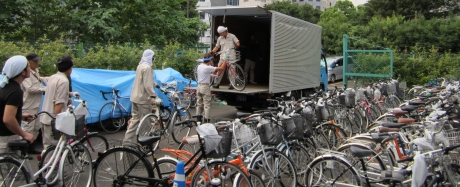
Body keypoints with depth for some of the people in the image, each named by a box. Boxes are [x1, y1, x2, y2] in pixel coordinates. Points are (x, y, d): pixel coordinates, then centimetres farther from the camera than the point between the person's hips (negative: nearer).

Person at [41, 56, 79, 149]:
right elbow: (59, 103, -23)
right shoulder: (64, 81, -17)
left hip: (45, 118, 9)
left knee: (47, 147, 16)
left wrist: (70, 93, 46)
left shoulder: (52, 77, 11)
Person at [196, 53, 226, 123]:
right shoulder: (208, 68, -16)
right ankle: (206, 119, -4)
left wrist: (210, 65, 18)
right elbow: (221, 68, -16)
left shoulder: (199, 66, 8)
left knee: (199, 104, 13)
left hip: (199, 86, 8)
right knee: (207, 104, -3)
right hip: (205, 86, -8)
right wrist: (225, 62, 1)